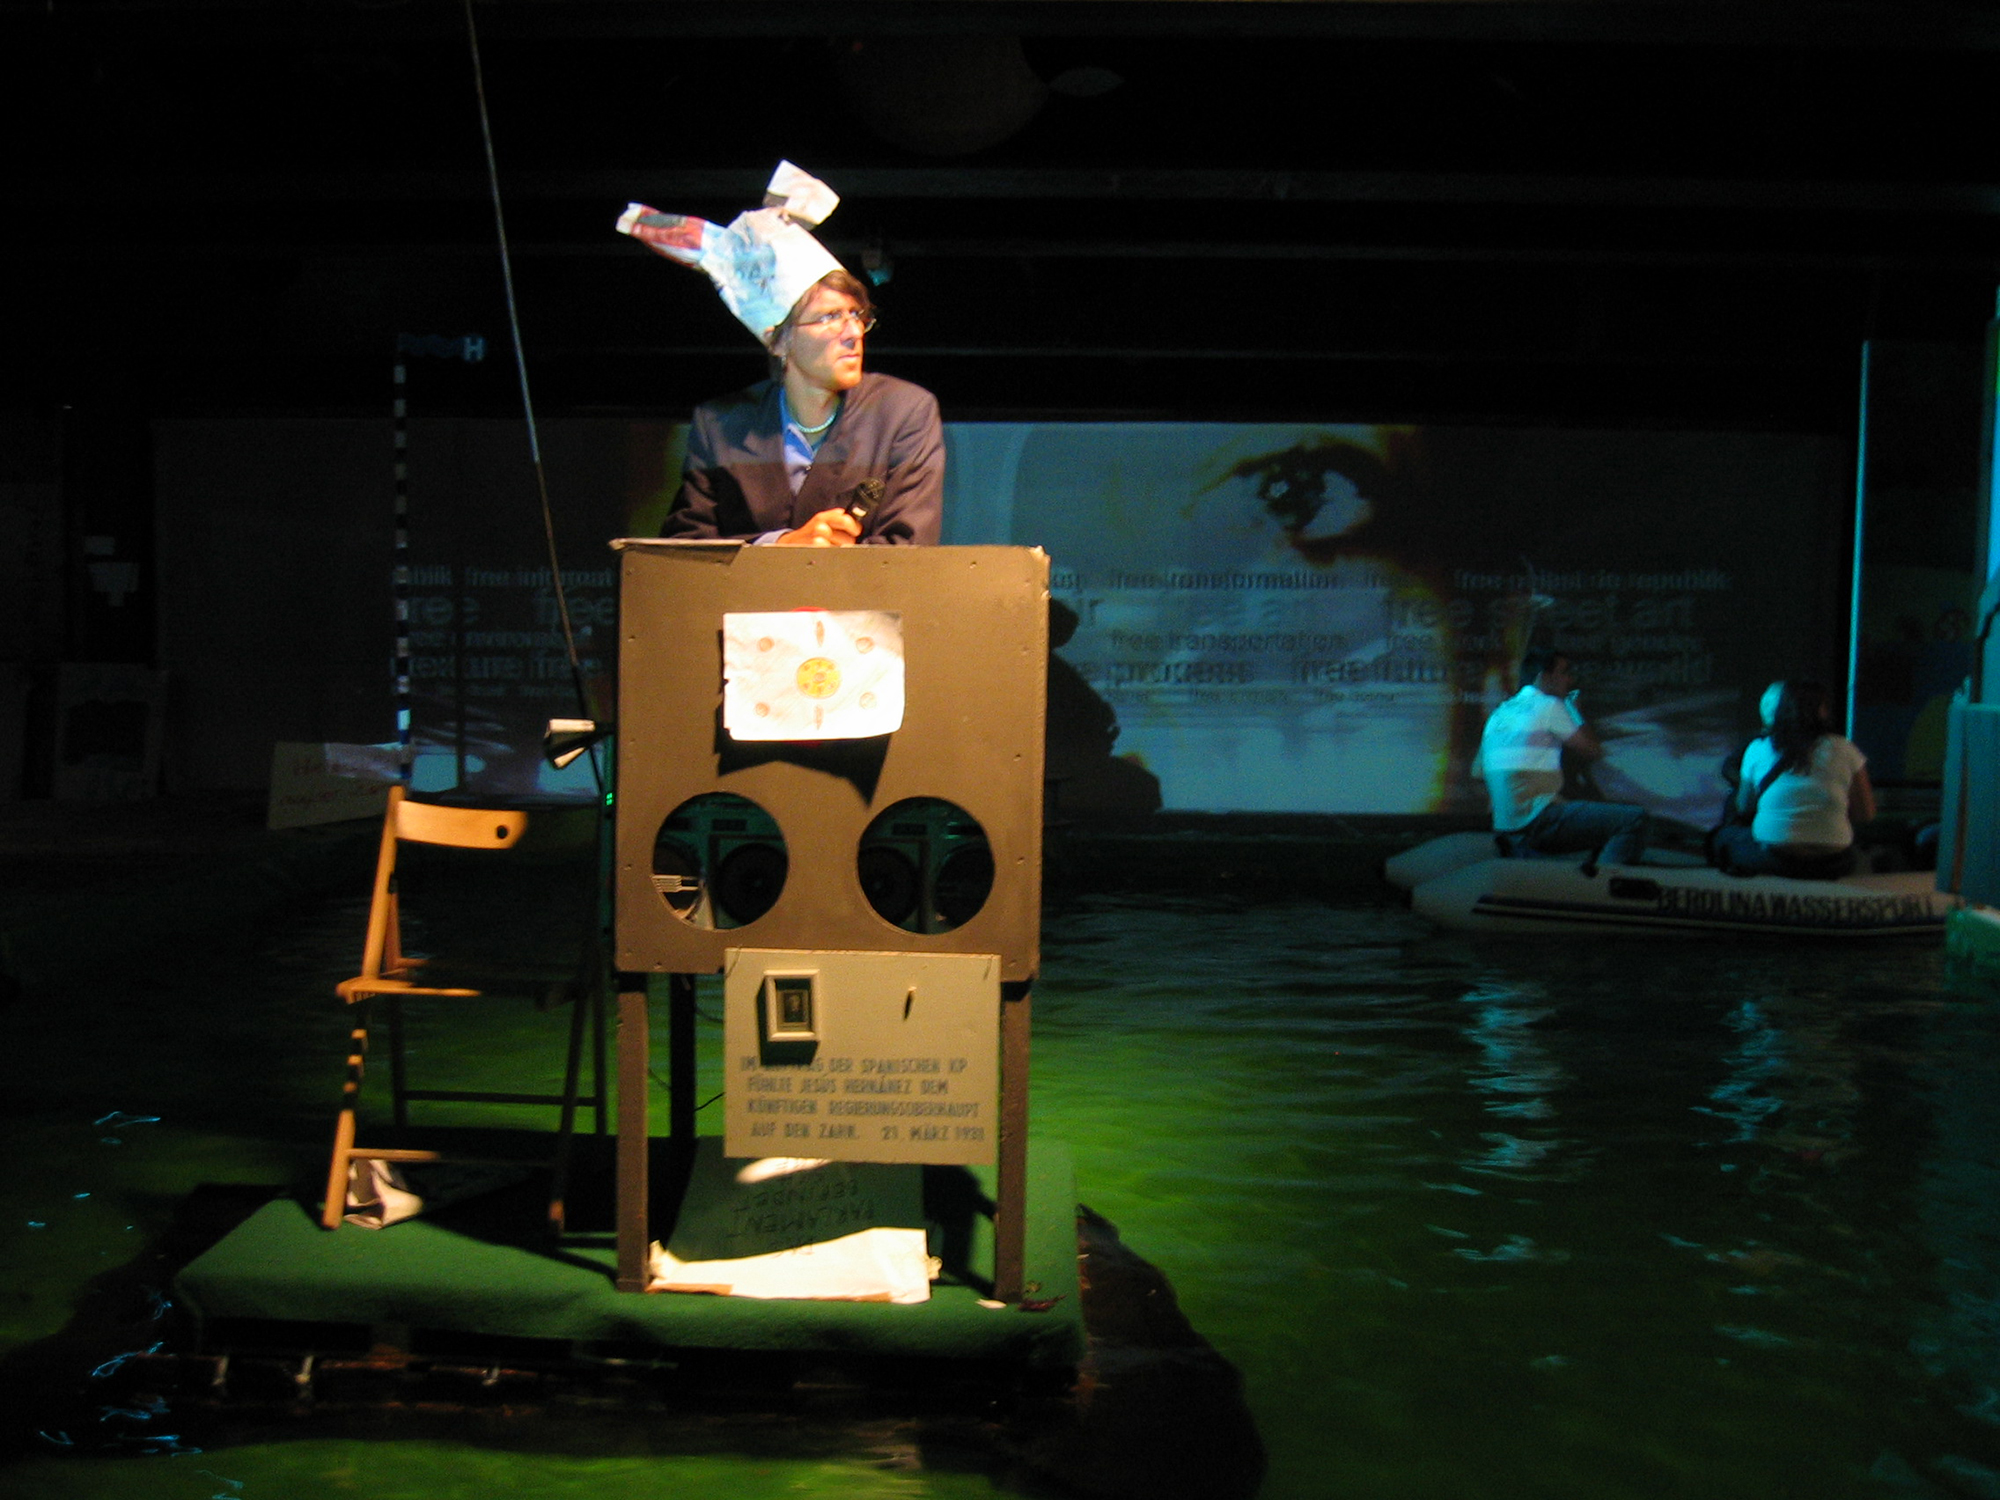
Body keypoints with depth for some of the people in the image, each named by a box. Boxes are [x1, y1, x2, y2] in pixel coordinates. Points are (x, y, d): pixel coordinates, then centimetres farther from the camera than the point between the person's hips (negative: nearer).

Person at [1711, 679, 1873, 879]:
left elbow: (1744, 807, 14)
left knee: (1726, 834, 26)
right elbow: (1866, 813, 5)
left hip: (1773, 860, -1)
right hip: (1833, 865, 1)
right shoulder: (1844, 749, 1)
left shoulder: (1758, 749, 2)